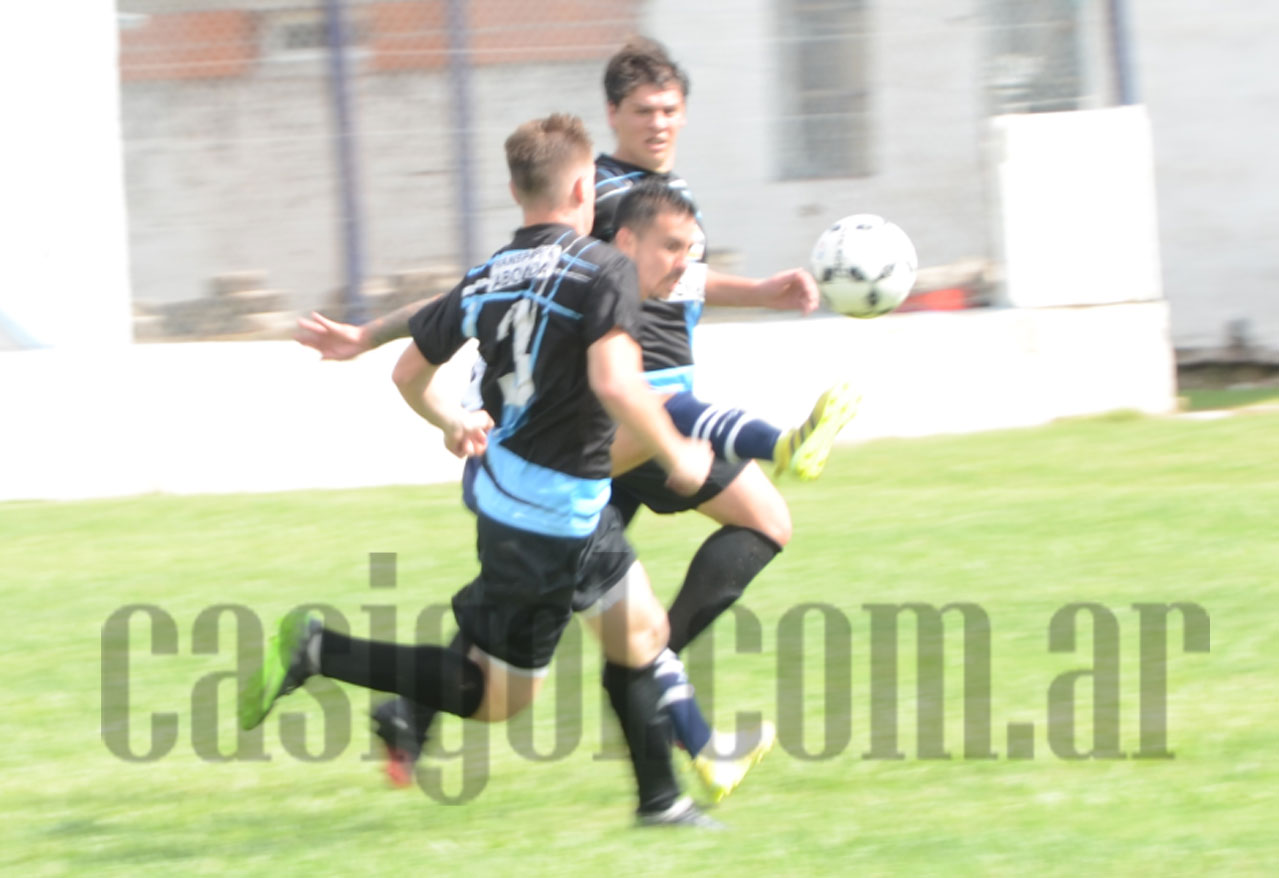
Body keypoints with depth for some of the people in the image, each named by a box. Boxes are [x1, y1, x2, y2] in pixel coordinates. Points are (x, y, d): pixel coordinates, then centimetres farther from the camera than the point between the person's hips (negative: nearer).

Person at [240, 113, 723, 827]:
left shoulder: (486, 280, 4)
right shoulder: (604, 271, -17)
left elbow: (410, 373, 11)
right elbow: (614, 380, -30)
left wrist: (451, 420, 30)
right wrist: (676, 454, -17)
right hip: (556, 517, -8)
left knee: (642, 634, 22)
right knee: (496, 697, 2)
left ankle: (661, 798, 29)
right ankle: (319, 653, -7)